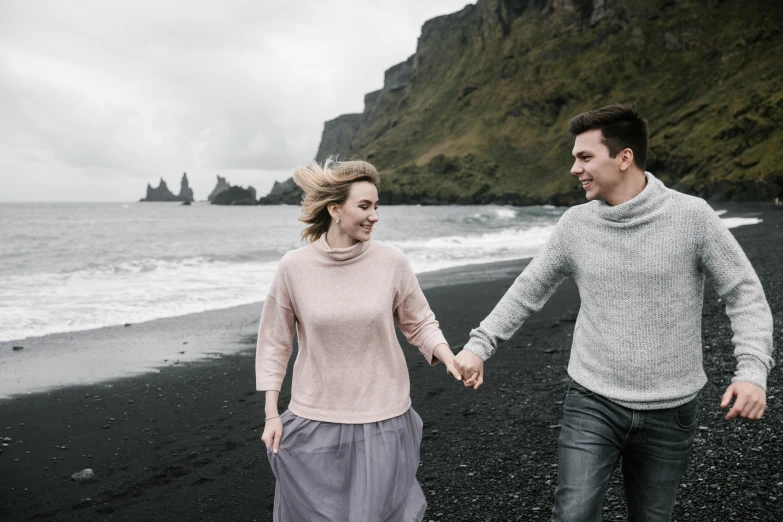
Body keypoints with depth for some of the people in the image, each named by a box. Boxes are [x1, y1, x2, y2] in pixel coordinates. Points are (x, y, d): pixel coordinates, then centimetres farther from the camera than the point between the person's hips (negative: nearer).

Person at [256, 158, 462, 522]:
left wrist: (448, 358, -15)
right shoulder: (293, 268, -8)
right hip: (315, 422, 0)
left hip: (383, 420, 0)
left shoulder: (391, 261, -7)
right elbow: (274, 343, 2)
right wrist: (271, 415, 1)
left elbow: (419, 324, 4)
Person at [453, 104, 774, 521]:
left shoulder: (691, 216, -10)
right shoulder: (576, 224, -3)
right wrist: (479, 345, 1)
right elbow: (527, 292, 7)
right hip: (592, 403, 1)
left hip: (670, 410, -1)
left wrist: (752, 371, -18)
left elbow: (745, 295, -4)